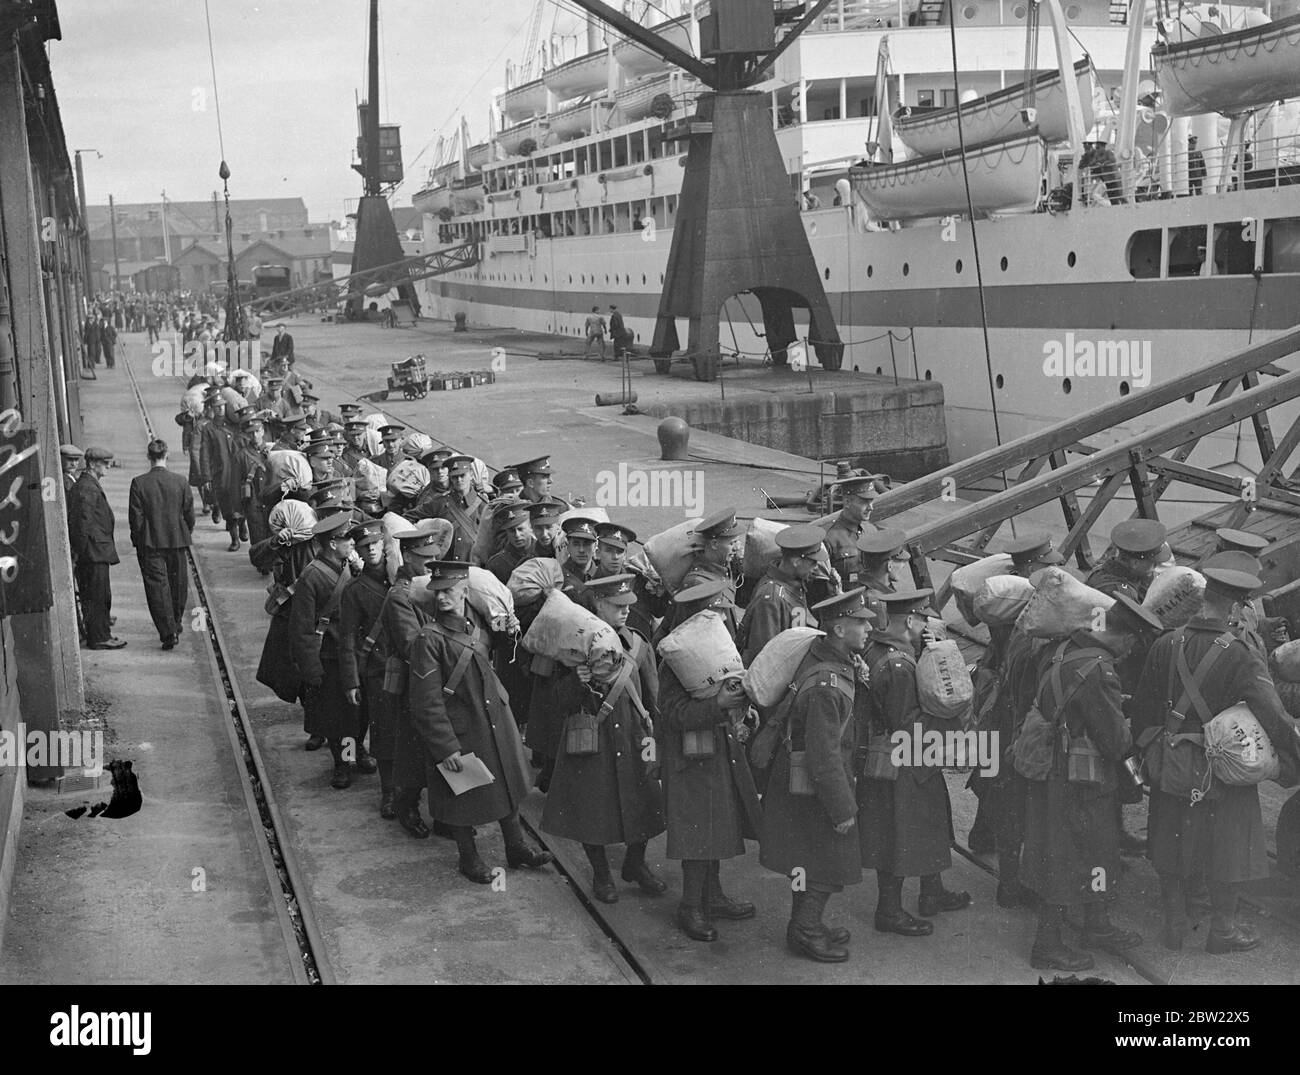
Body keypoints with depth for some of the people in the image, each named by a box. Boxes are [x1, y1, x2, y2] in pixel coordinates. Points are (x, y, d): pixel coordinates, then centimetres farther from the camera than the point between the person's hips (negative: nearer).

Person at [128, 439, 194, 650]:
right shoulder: (180, 481, -5)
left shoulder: (139, 483, -9)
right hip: (177, 540, 2)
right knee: (178, 584, 18)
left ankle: (169, 632, -8)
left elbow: (136, 517, -7)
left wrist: (138, 541, 5)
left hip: (150, 544, -2)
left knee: (157, 587, 0)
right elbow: (189, 514, 1)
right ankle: (176, 624, 33)